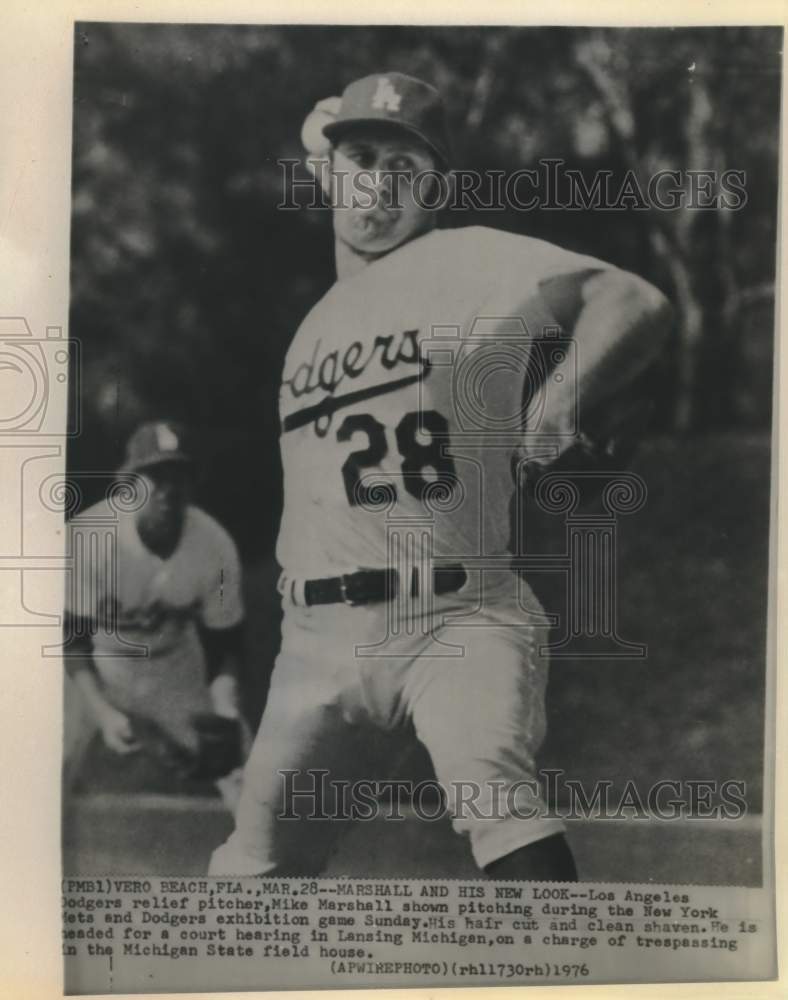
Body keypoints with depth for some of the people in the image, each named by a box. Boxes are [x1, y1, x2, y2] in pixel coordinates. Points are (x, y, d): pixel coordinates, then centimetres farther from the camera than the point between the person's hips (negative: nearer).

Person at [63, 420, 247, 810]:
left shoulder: (215, 547, -22)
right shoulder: (87, 537, -30)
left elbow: (223, 643, -9)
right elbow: (71, 638, -20)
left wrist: (224, 713, -24)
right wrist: (102, 712, -30)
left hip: (173, 660, 2)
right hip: (95, 662, -2)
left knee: (234, 756, -2)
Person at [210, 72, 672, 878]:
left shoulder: (471, 262, -1)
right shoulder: (315, 325, 19)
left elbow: (636, 305, -17)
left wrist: (560, 402, -31)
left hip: (459, 617, -5)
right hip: (319, 638, 5)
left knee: (493, 793, -27)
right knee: (256, 864, 10)